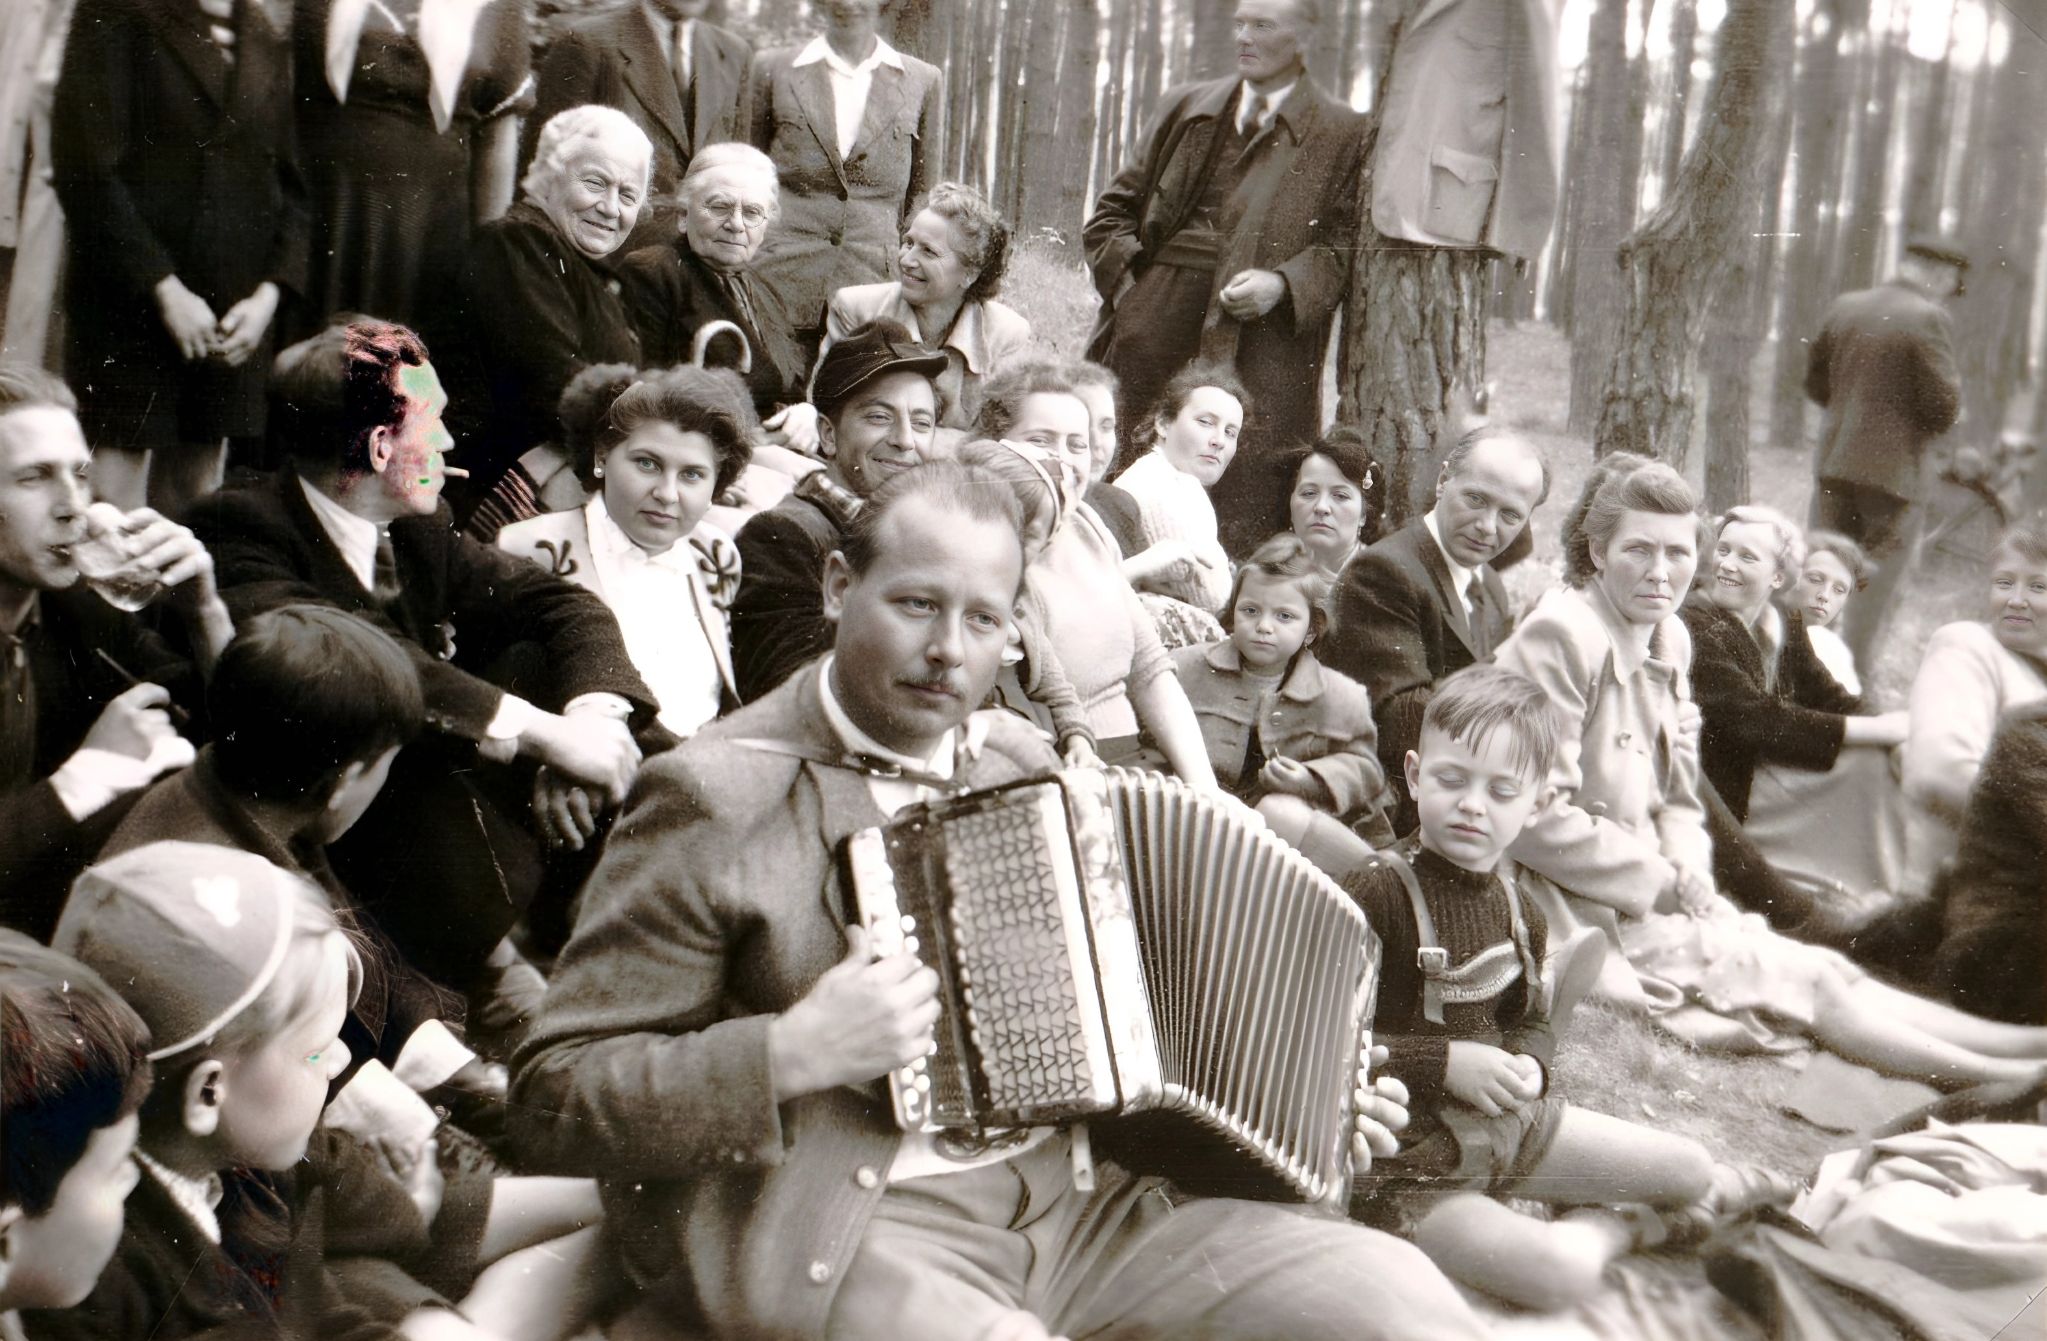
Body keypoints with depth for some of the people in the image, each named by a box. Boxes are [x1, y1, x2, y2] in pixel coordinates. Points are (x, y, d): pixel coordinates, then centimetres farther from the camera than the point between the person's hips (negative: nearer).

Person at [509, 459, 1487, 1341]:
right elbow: (554, 1101, -7)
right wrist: (795, 1054, -20)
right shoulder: (717, 795, -6)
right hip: (835, 1238, -6)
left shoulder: (1023, 765, 15)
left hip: (1074, 1197, 6)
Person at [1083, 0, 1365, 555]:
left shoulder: (1343, 136, 6)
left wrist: (1282, 284, -15)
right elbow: (1114, 210, 21)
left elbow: (1349, 245, 1)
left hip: (1258, 352, -4)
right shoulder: (1186, 108, 18)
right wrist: (1125, 279, 5)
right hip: (1152, 332, 4)